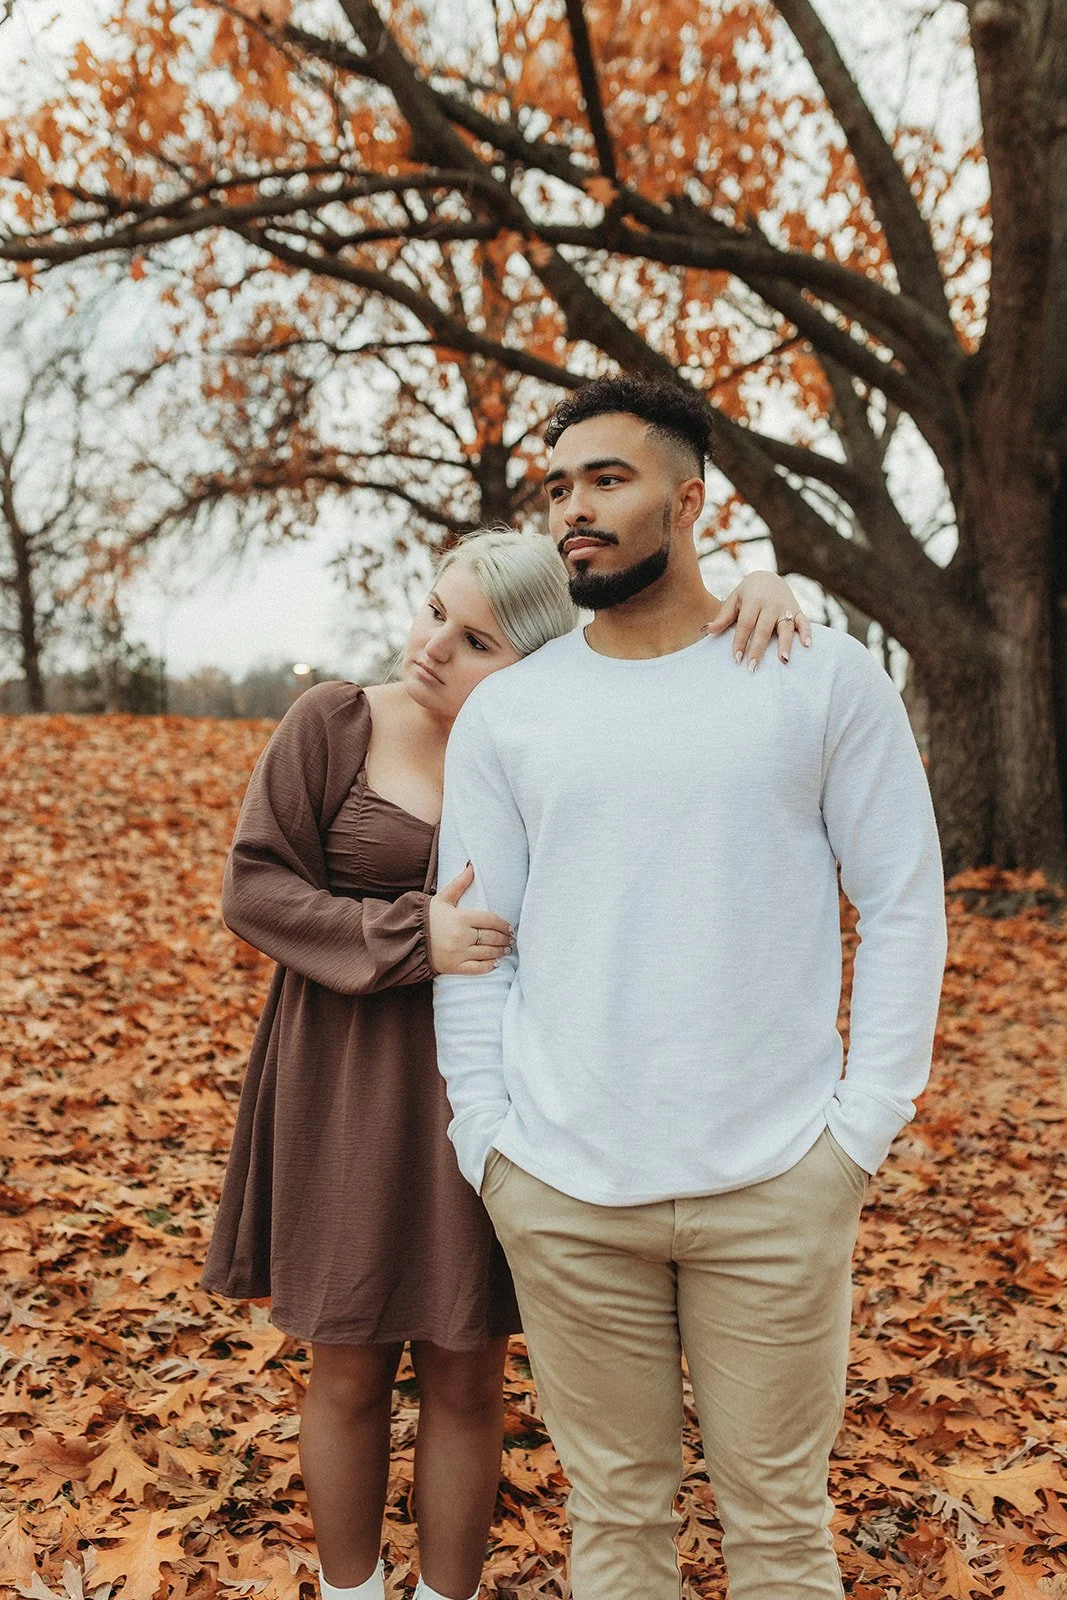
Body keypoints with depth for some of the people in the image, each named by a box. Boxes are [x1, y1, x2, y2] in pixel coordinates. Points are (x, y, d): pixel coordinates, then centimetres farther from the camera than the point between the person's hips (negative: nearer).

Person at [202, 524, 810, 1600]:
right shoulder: (334, 723, -6)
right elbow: (252, 887, -8)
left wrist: (762, 592, -22)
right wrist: (412, 939, -20)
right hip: (349, 1086, -1)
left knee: (467, 1377, 12)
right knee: (349, 1371, 12)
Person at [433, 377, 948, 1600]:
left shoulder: (826, 677, -1)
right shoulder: (503, 712, 3)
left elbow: (902, 907, 0)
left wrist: (866, 1123, -4)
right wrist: (483, 1137, 1)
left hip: (776, 1183, -1)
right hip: (561, 1191, 2)